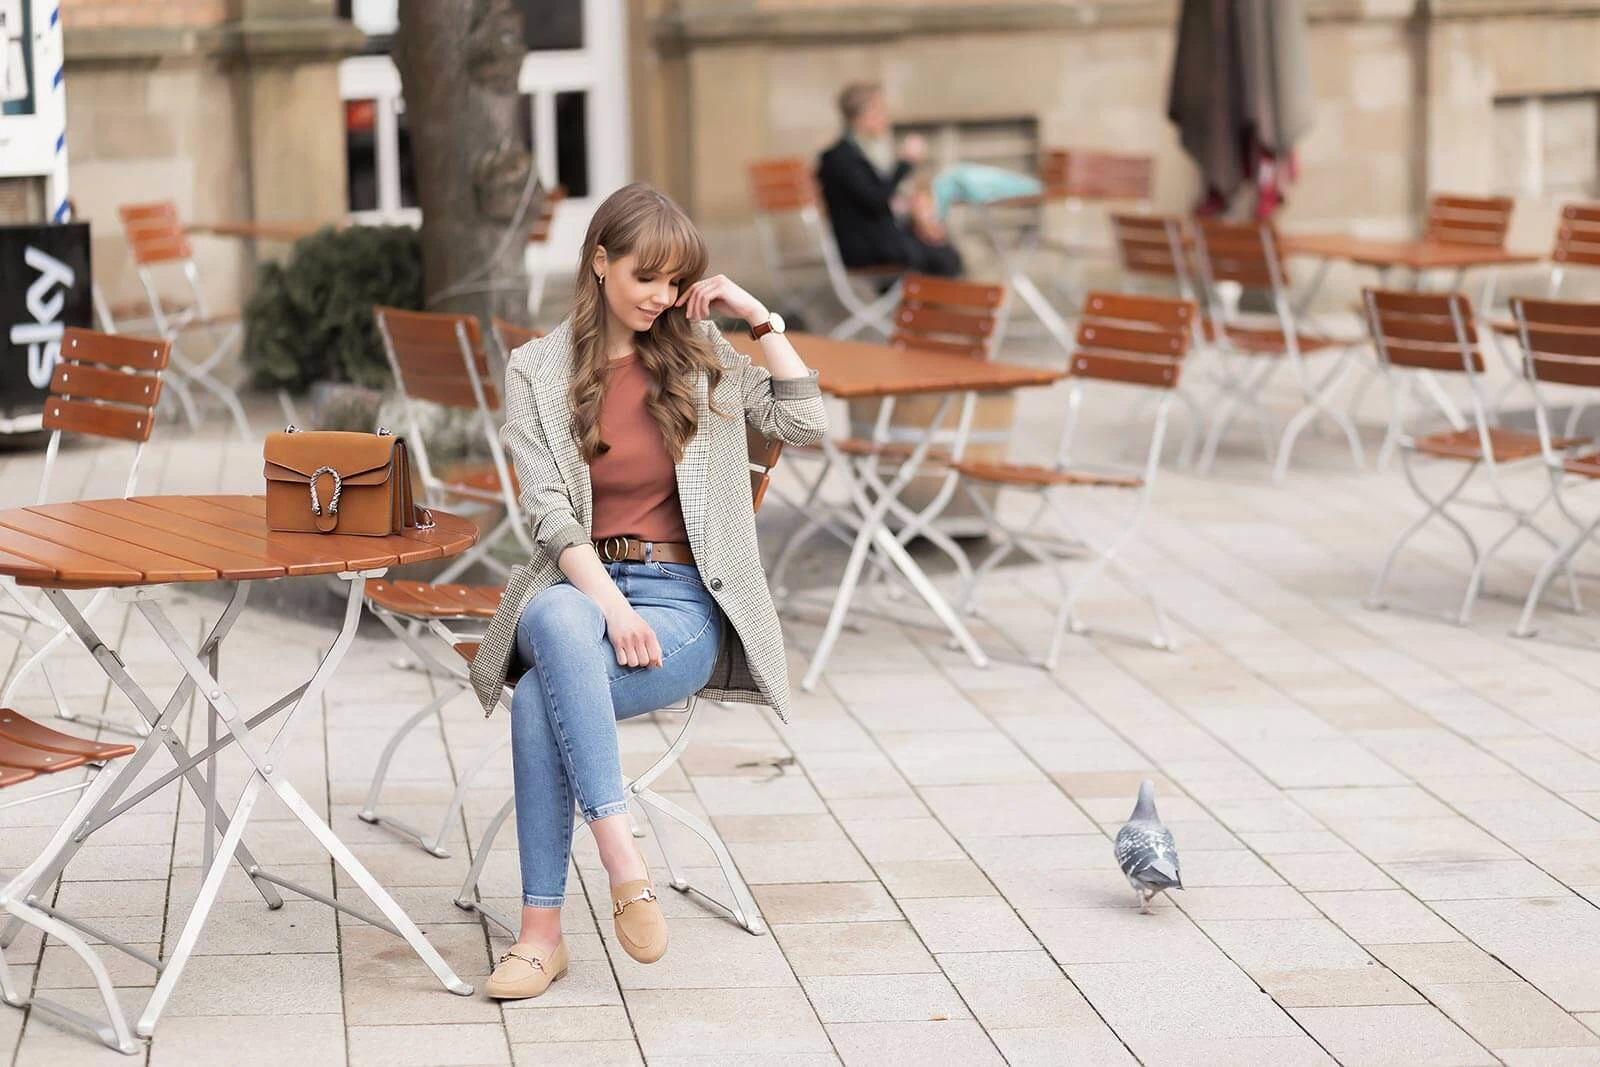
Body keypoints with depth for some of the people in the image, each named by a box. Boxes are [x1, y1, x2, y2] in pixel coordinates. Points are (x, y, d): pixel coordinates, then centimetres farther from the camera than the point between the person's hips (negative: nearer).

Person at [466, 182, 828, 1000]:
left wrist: (761, 319, -1)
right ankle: (623, 862, -42)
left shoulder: (701, 357, 11)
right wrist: (609, 603, -19)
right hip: (576, 585, 1)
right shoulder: (537, 371, 7)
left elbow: (807, 426, 0)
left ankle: (542, 928, -27)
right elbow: (549, 510, -4)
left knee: (543, 698, -32)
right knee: (556, 620, -39)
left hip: (682, 600, -1)